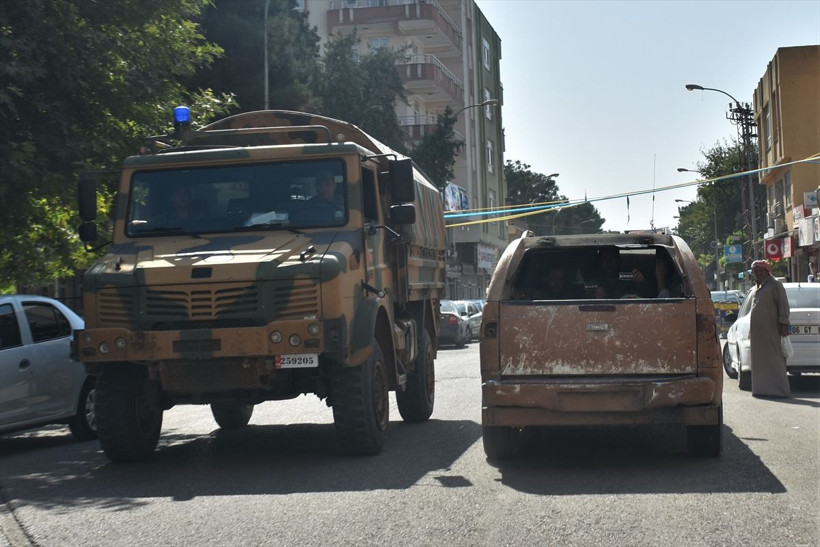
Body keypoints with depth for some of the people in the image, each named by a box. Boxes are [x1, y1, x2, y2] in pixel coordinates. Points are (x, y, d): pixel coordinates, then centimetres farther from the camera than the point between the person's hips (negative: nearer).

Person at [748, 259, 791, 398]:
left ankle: (777, 388, -7)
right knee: (759, 360, 7)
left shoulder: (775, 285, -3)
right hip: (756, 329, 8)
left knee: (773, 359, -8)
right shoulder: (754, 289, 20)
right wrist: (751, 332, 19)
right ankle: (762, 388, 10)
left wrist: (783, 324, -18)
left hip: (770, 329, -8)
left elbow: (783, 305, -9)